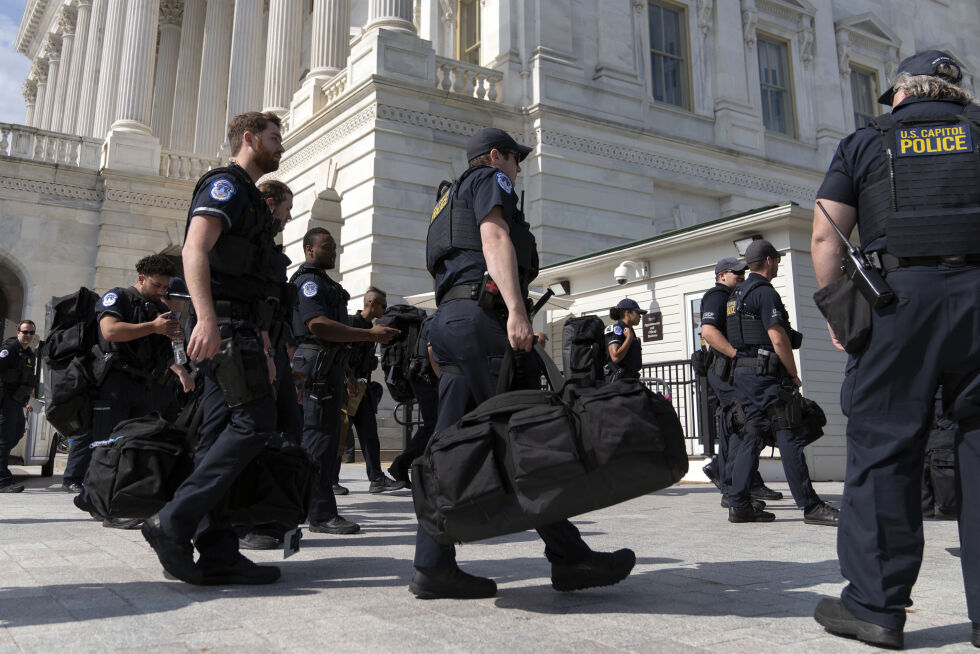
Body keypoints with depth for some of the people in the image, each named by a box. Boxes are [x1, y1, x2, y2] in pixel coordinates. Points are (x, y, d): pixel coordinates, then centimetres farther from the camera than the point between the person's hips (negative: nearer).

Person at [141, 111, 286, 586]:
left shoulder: (248, 196, 28)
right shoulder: (225, 184, -2)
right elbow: (195, 250, -18)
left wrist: (263, 345, 25)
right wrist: (206, 318, -31)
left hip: (238, 328, 10)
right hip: (226, 325, -9)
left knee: (220, 435, 3)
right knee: (255, 420, -14)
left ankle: (216, 551, 4)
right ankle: (173, 524, -11)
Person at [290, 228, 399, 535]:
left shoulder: (323, 283, 25)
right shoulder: (308, 281, -7)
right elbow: (318, 325, -22)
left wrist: (345, 375, 26)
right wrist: (371, 334, -22)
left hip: (330, 366, 10)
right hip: (317, 364, -10)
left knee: (325, 437, 12)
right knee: (320, 436, -10)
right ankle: (321, 514, -8)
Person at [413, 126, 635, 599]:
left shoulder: (451, 199, 36)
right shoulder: (490, 179, 9)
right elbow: (494, 238, -9)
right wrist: (516, 310, -21)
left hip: (448, 317, 9)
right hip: (481, 314, -9)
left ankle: (433, 565, -2)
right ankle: (568, 558, -8)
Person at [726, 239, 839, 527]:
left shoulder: (737, 294, 19)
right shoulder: (764, 292, -10)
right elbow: (778, 340, -16)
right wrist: (794, 375, -5)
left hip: (742, 372, 9)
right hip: (765, 374, -9)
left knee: (749, 436, 9)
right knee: (789, 438, -7)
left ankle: (739, 505, 9)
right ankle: (811, 506, -5)